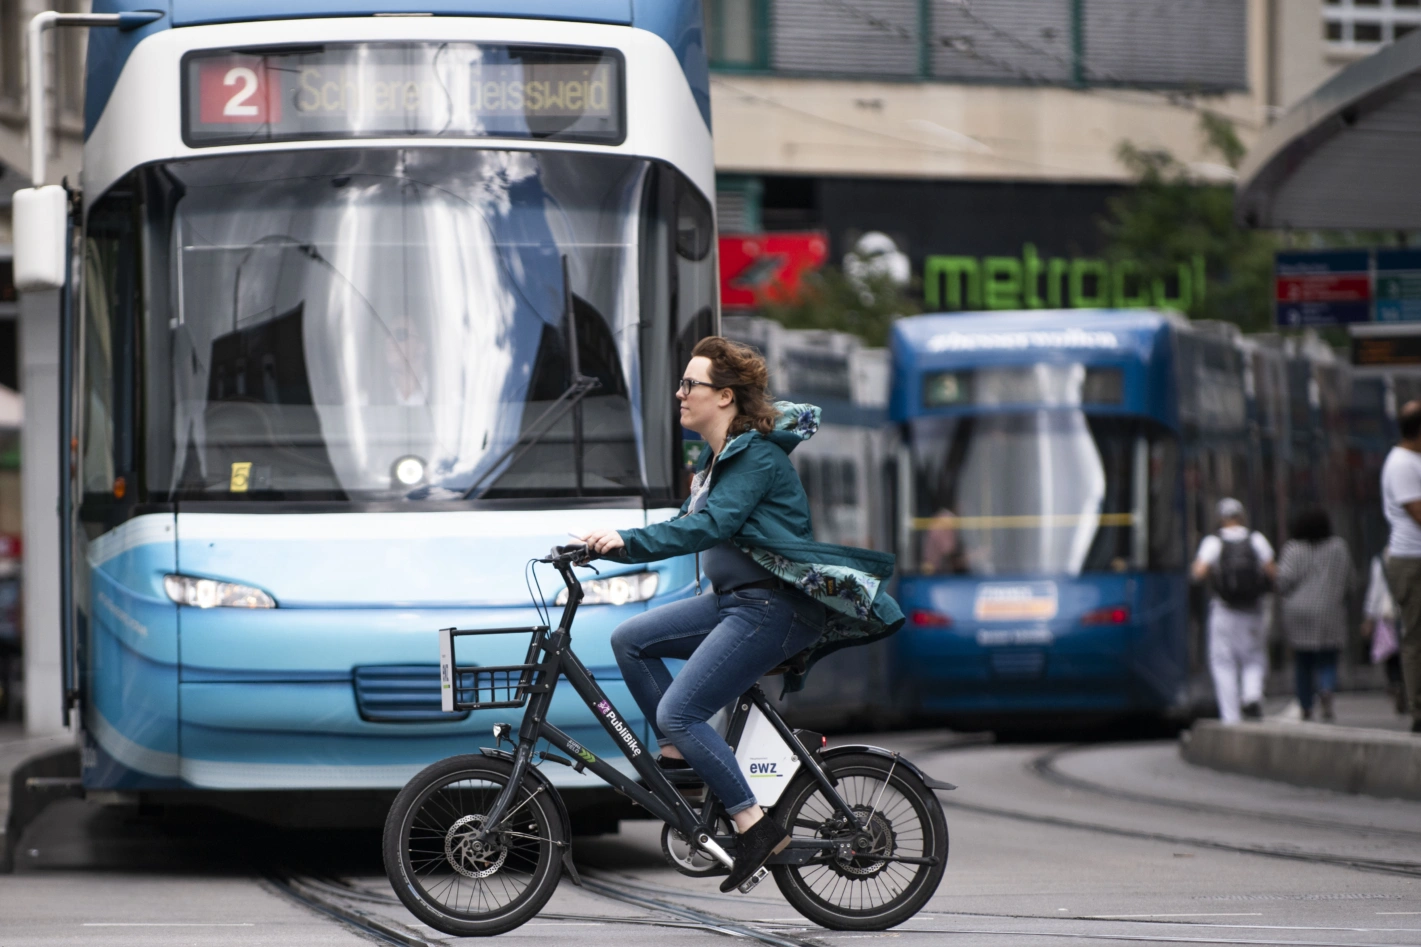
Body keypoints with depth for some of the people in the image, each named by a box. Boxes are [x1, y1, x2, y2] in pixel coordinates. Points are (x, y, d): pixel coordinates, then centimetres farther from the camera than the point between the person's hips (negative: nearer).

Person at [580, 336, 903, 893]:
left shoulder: (756, 456, -16)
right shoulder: (719, 457, 15)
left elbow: (709, 526, -28)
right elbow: (688, 524, 18)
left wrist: (628, 542, -33)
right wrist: (610, 545, 8)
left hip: (775, 609, -10)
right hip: (733, 600, 10)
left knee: (678, 712, -16)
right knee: (630, 641, 6)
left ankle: (757, 828, -13)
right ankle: (677, 753, 8)